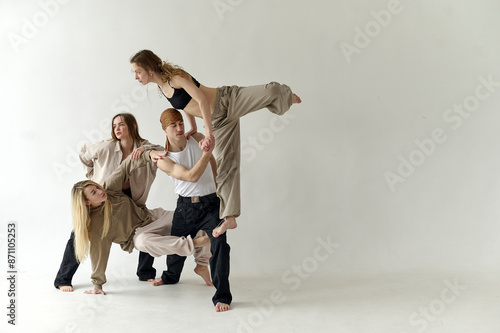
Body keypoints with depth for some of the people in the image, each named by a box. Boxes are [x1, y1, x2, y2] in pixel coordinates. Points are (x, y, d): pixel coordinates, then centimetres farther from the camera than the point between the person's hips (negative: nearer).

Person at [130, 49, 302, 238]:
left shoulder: (175, 77, -19)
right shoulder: (161, 88, 5)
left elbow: (202, 99, -24)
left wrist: (209, 132, -27)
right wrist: (193, 128, 22)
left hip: (229, 101, -7)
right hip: (218, 120, 7)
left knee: (270, 91, -26)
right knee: (224, 165, 5)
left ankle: (287, 96, 14)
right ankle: (230, 218, 7)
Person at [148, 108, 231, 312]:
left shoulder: (198, 139, -4)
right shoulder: (163, 159, -10)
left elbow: (211, 161, 16)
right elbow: (191, 176, -23)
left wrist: (216, 183, 19)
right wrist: (206, 152, -32)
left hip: (210, 203, -1)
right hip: (186, 206, 1)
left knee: (219, 244, -22)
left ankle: (222, 296, -17)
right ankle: (171, 276, 52)